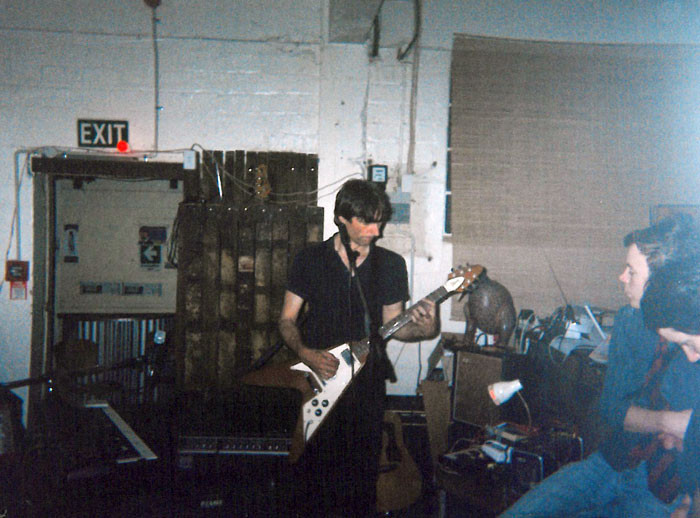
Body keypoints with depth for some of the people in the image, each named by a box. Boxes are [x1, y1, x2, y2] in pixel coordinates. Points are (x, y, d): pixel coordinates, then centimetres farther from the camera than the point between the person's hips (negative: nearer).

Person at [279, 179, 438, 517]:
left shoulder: (391, 265, 5)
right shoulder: (310, 260, 1)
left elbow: (390, 324, 8)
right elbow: (287, 319, 3)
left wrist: (421, 328, -13)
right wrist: (305, 353, -15)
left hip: (367, 379, 1)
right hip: (316, 380, -1)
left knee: (363, 468, 5)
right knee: (314, 467, 1)